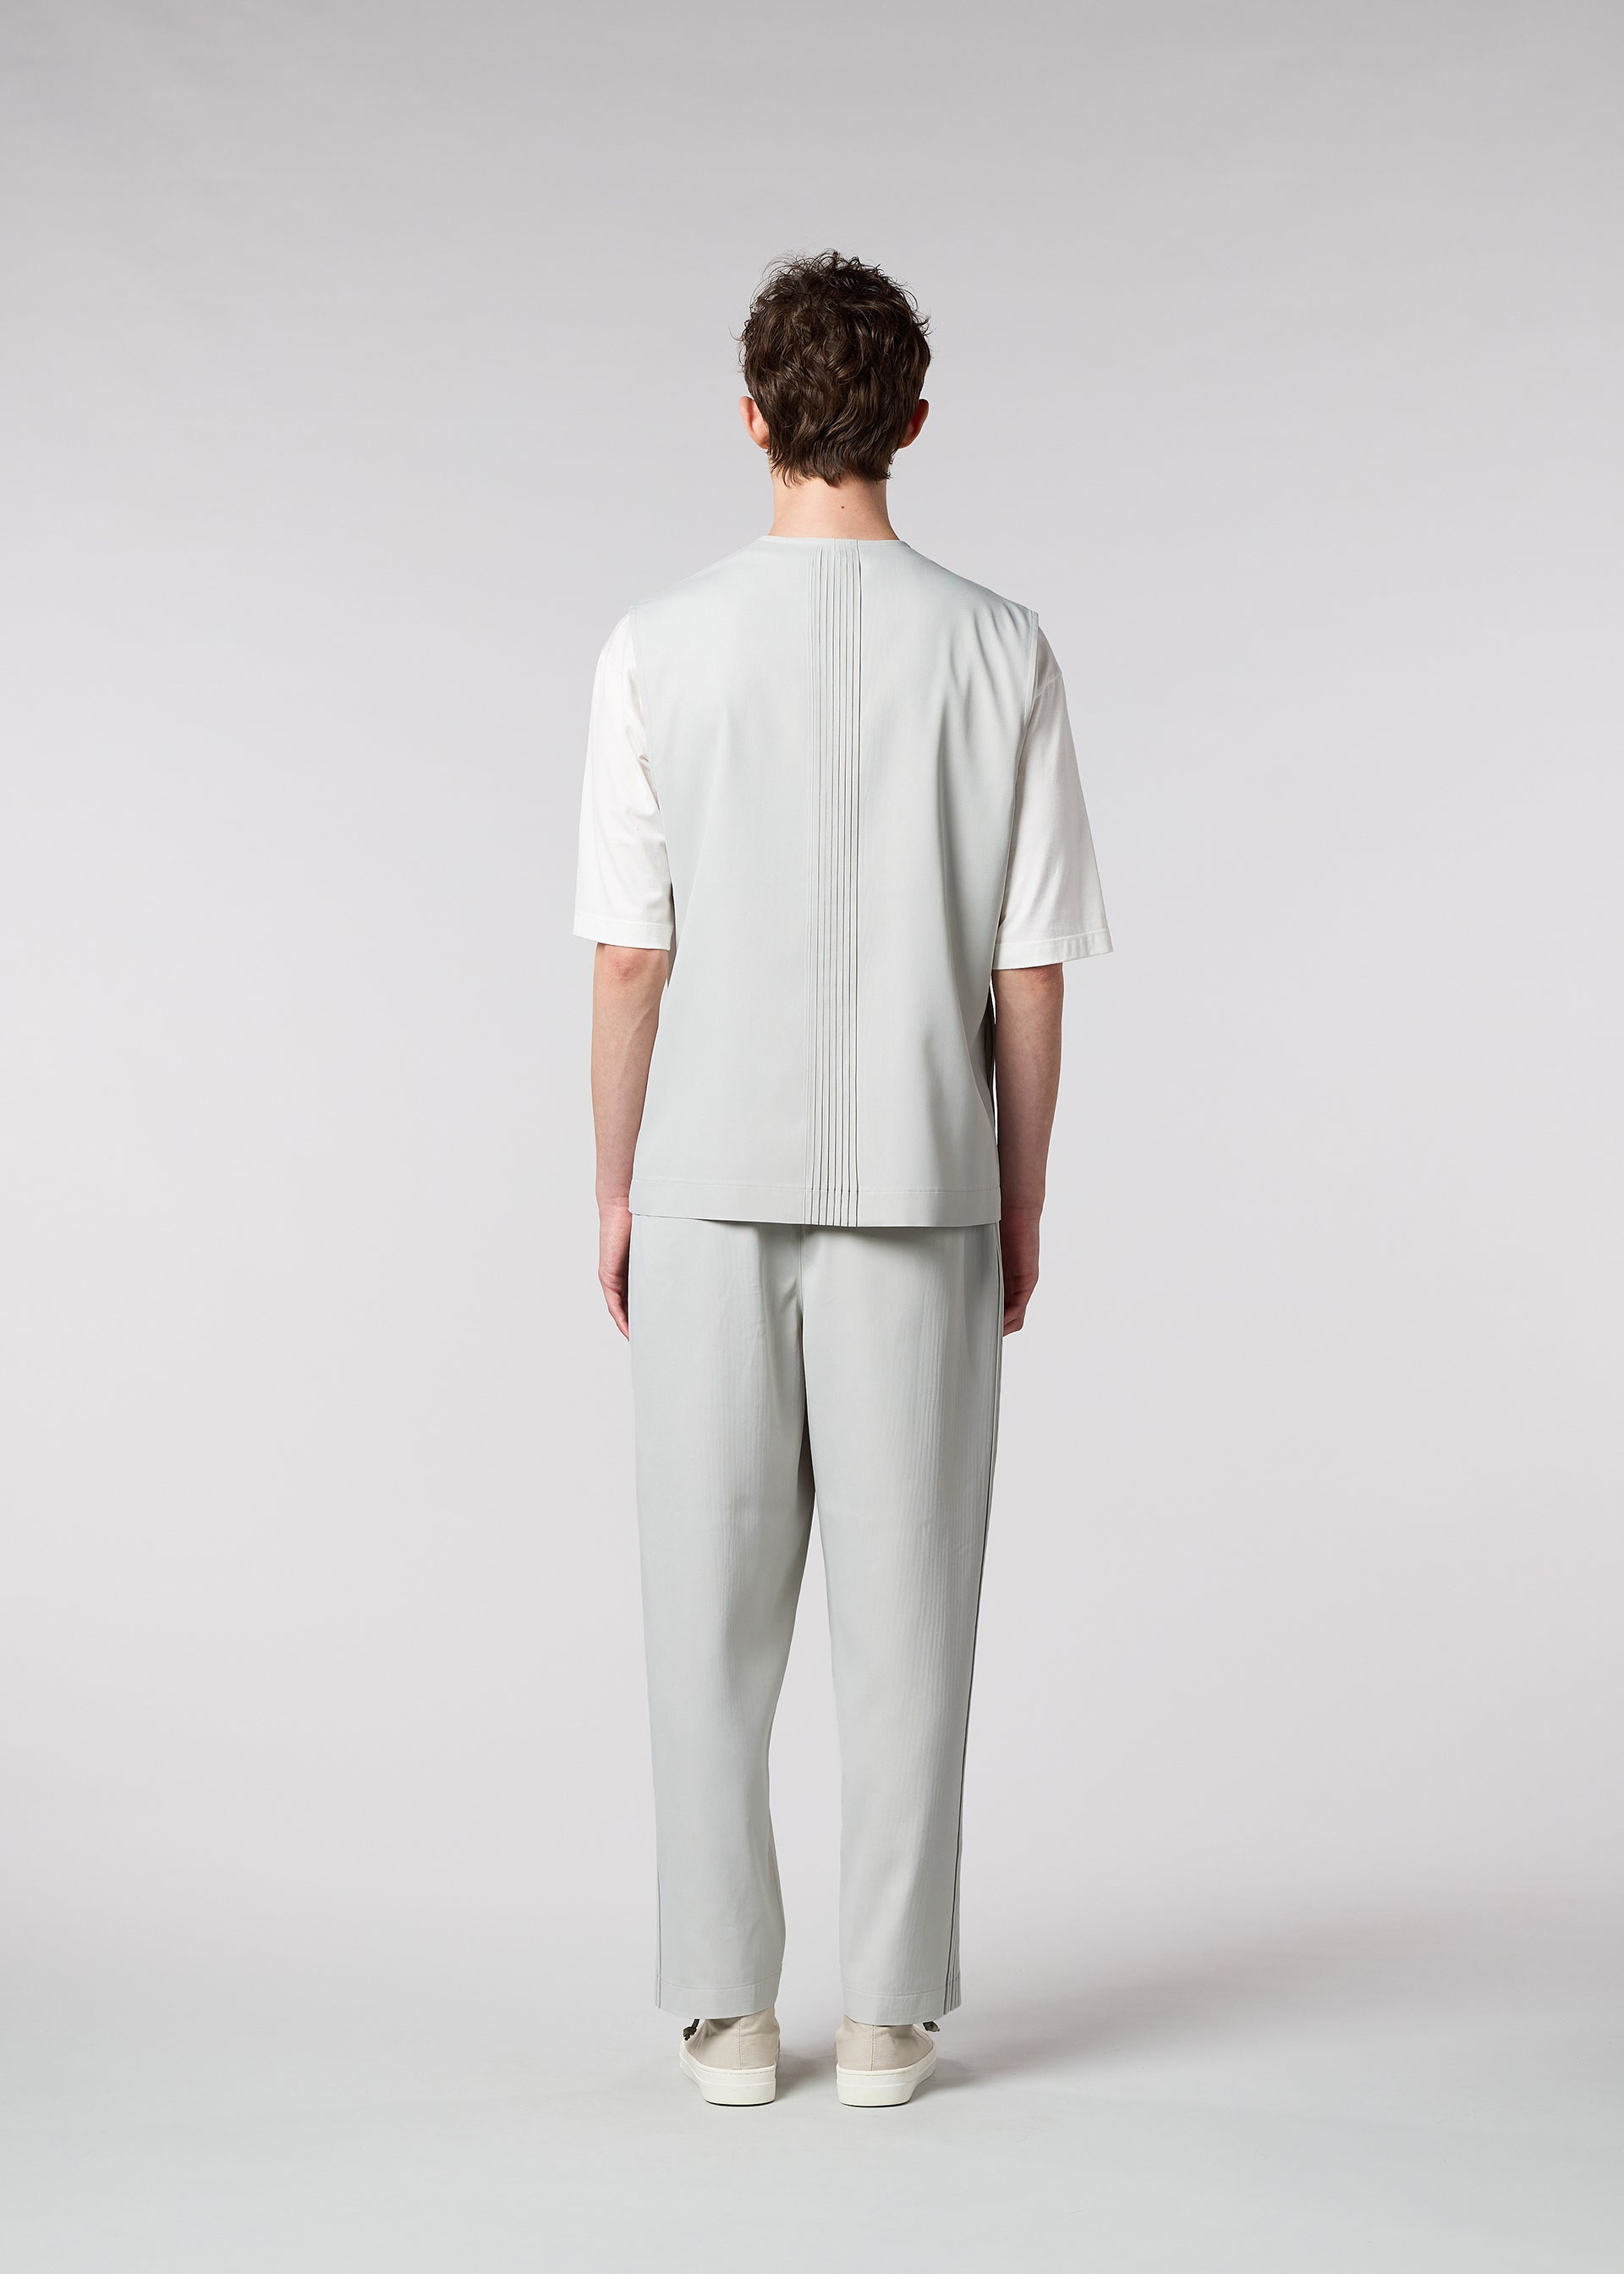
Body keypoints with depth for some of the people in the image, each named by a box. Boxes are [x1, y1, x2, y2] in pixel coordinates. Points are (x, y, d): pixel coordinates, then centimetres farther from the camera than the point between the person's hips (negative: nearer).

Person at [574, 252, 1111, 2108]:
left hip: (709, 1191, 0)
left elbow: (629, 957, -4)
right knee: (903, 1604, 7)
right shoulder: (1002, 656, -3)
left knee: (713, 1609, 8)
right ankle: (889, 2014, 13)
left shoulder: (660, 651, -5)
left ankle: (727, 2007, 15)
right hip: (917, 1190, 0)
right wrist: (1020, 1205, 8)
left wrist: (616, 1192, 7)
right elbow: (1029, 974, -2)